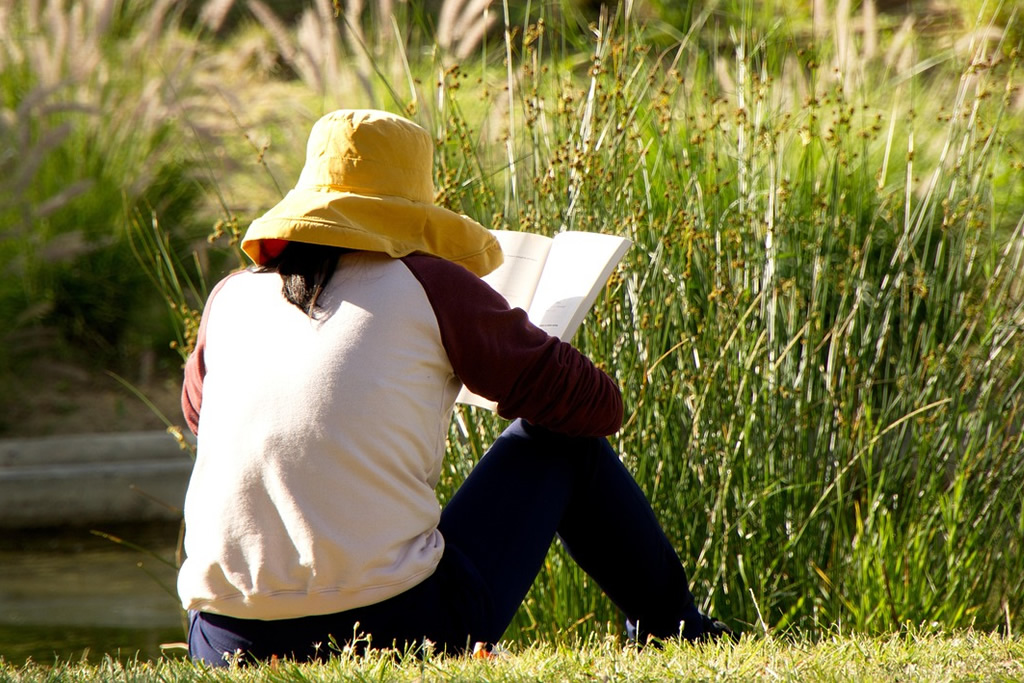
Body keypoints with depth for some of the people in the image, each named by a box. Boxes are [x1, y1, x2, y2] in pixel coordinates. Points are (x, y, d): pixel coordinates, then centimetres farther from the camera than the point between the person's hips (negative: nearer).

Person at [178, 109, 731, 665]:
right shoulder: (431, 286, -1)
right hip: (398, 631, -4)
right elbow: (597, 406, 8)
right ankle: (678, 633, 38)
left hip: (223, 650, 4)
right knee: (564, 442, 18)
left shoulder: (229, 299, 10)